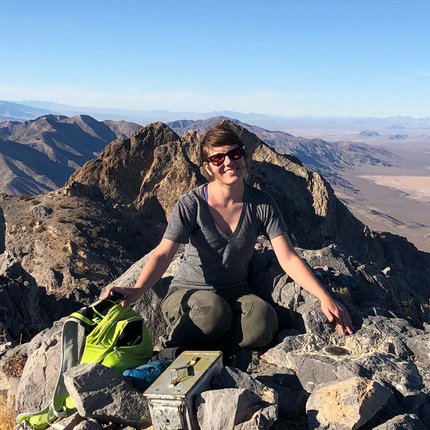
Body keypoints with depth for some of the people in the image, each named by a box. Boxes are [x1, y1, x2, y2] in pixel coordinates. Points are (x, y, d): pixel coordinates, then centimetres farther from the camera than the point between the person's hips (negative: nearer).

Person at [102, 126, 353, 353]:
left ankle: (196, 353, -16)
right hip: (189, 293, -2)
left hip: (236, 294, 3)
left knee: (263, 319, -31)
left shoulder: (262, 204, -5)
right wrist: (136, 291, -42)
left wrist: (324, 297, -20)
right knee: (212, 312, -37)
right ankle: (173, 353, -11)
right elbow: (163, 254, -23)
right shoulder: (191, 205, -12)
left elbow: (288, 258, -8)